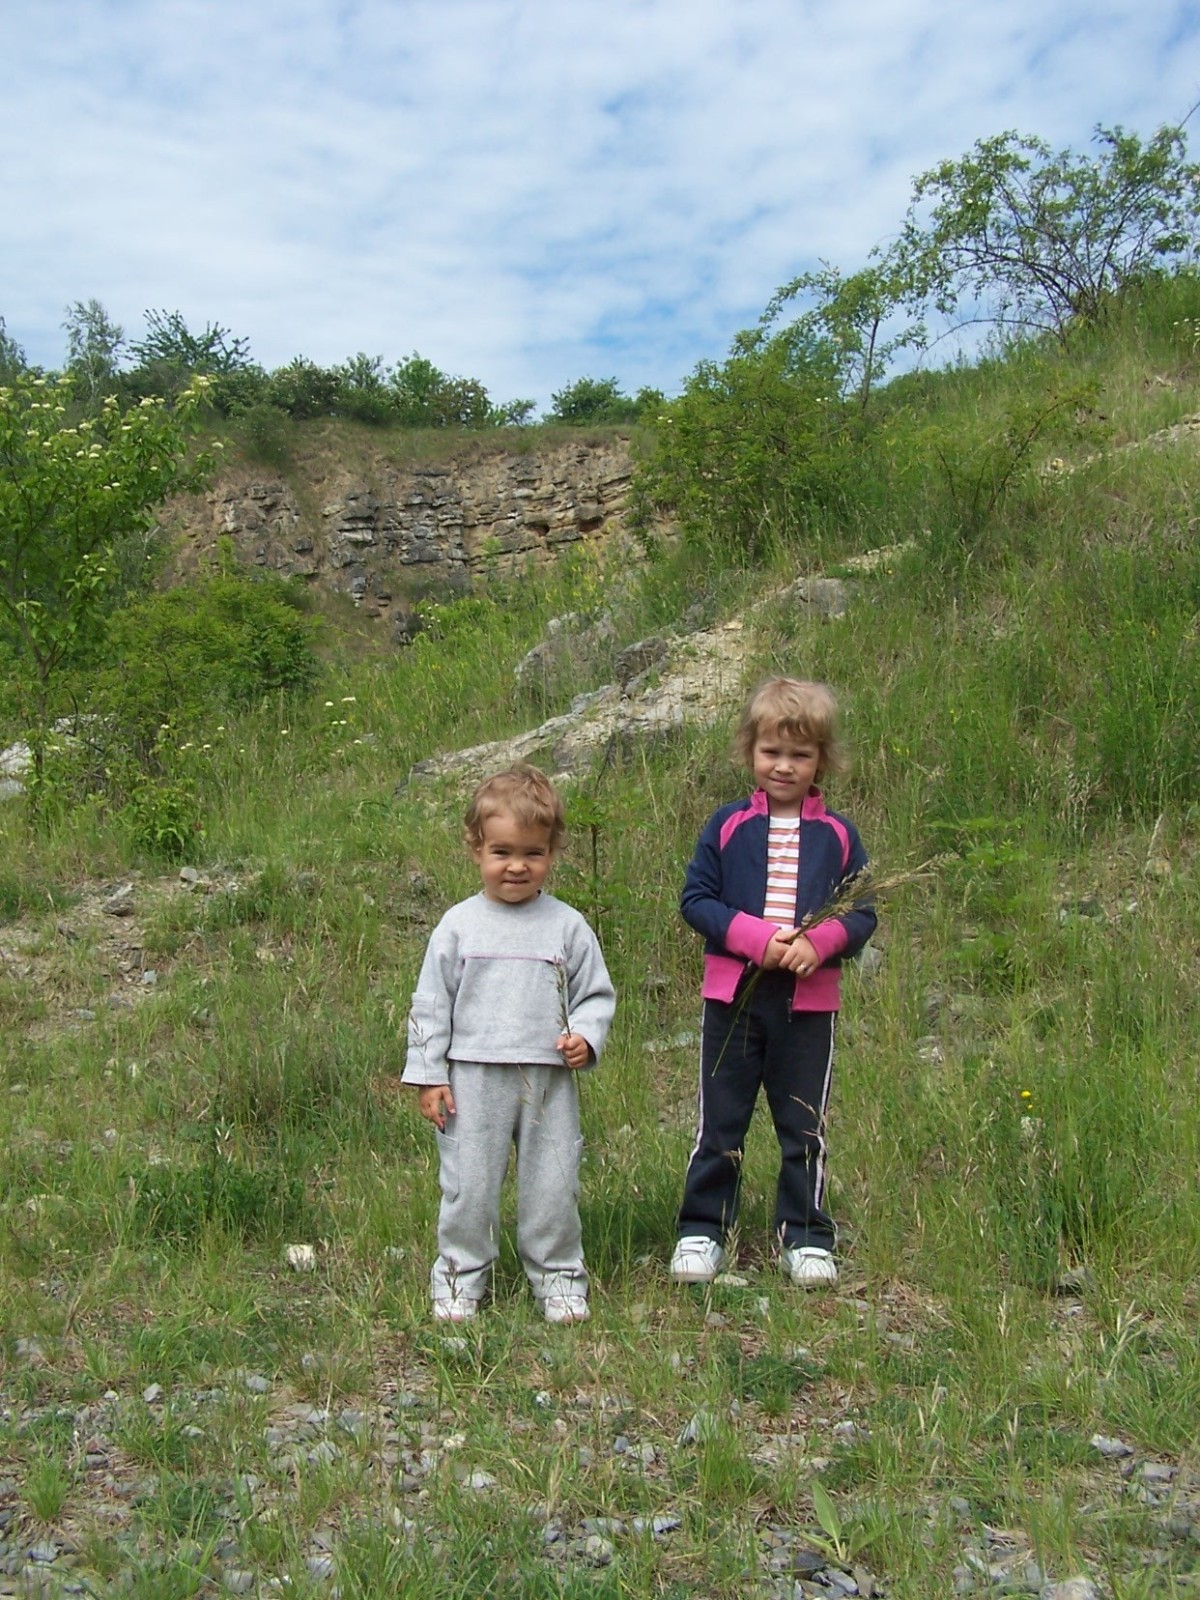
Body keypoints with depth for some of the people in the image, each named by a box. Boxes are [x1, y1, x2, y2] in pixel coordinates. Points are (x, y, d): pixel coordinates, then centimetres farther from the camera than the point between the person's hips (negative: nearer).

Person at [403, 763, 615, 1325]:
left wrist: (586, 1036, -10)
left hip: (549, 1080, 1)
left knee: (553, 1185, 9)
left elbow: (597, 993, 9)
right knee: (468, 1185, 7)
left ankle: (559, 1278, 27)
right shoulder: (458, 925, 1)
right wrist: (427, 1075, 0)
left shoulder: (567, 926, 2)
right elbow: (430, 1004, 3)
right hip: (473, 1079, 0)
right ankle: (460, 1278, 25)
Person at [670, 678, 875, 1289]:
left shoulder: (838, 835, 2)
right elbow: (695, 899, -3)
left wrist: (819, 943, -17)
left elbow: (863, 913, 3)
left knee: (804, 1127, 11)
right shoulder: (727, 826, 0)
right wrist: (757, 936, -17)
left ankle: (805, 1237, 26)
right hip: (732, 997, -1)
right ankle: (702, 1230, 23)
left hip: (809, 1004, 1)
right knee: (719, 1123, 8)